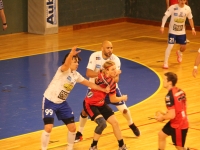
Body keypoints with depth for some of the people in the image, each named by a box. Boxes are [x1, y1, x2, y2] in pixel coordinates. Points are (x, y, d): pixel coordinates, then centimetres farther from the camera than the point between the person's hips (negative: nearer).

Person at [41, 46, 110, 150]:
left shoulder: (76, 75, 2)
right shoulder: (63, 70, -21)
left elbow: (88, 83, 13)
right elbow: (66, 64, -45)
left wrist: (103, 89, 4)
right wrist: (71, 54, -66)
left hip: (62, 103, 7)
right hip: (49, 101, -7)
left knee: (72, 127, 5)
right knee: (48, 128, -19)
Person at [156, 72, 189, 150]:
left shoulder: (170, 96, -26)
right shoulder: (180, 91, 0)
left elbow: (172, 115, -28)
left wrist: (162, 117, -7)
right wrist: (165, 114, 12)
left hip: (179, 126, -10)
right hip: (182, 122, 10)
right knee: (161, 134, 23)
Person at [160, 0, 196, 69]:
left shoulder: (187, 8, -8)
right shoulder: (173, 7, -20)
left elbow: (190, 18, 7)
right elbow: (165, 16, -21)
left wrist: (193, 28, 7)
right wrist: (162, 26, -30)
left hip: (182, 32, 4)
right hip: (172, 31, -4)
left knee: (183, 47, 11)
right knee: (170, 46, -14)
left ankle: (179, 53, 48)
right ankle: (165, 63, -2)